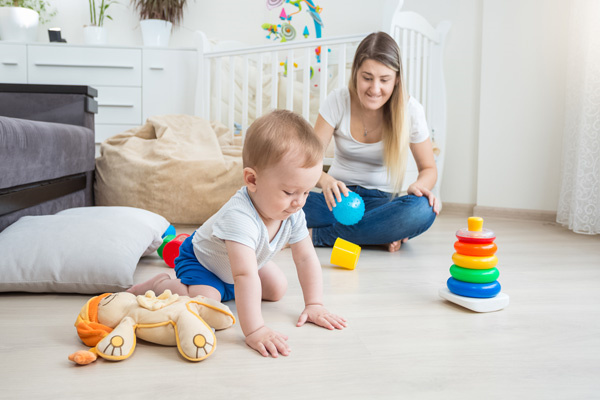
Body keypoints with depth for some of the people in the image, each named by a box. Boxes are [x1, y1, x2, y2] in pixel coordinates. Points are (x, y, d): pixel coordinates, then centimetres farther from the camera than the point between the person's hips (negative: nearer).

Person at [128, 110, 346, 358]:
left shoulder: (293, 214, -21)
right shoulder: (239, 216, -46)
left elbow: (306, 258, -12)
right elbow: (245, 276, -52)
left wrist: (314, 305, -16)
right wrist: (254, 331, -55)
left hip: (233, 267, 8)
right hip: (199, 260, -7)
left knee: (277, 289, 9)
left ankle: (227, 289, 29)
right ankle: (162, 285, 1)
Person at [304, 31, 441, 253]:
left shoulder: (410, 110, -7)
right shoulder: (338, 101, -7)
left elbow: (429, 168, 3)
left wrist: (418, 186, -22)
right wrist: (325, 180, -34)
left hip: (381, 202, 1)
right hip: (338, 197, 0)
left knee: (423, 210, -35)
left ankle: (316, 236, -26)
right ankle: (379, 235, -21)